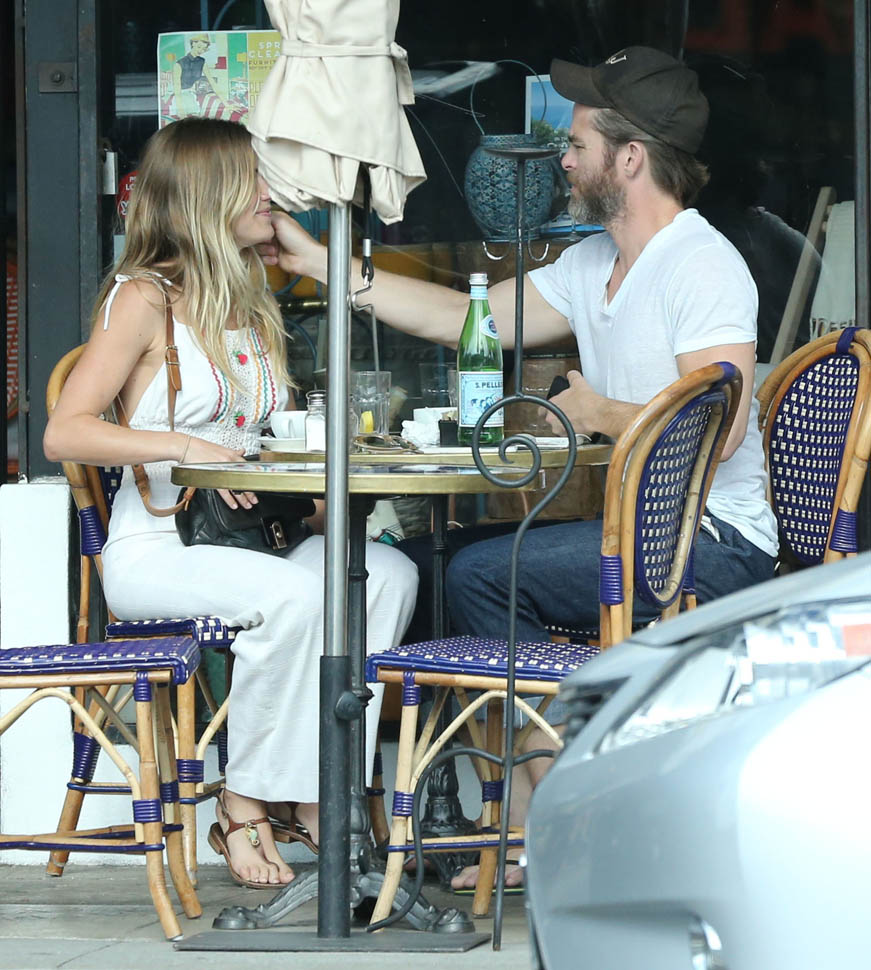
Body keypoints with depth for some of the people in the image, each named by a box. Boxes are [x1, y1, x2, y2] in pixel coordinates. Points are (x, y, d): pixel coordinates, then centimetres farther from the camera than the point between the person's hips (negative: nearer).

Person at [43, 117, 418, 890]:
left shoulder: (250, 304, 19)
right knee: (295, 593, -34)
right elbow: (64, 433, -15)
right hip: (155, 550, -7)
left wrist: (315, 501, 5)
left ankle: (312, 792, -20)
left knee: (388, 572, -20)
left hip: (244, 535, 7)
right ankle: (244, 808, -21)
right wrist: (182, 448, -27)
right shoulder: (143, 299, -5)